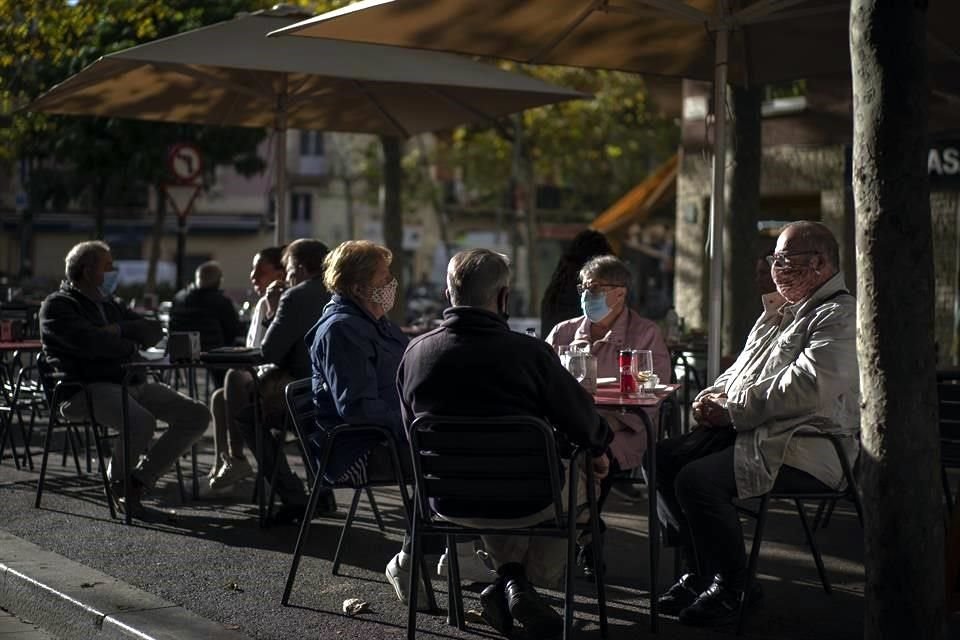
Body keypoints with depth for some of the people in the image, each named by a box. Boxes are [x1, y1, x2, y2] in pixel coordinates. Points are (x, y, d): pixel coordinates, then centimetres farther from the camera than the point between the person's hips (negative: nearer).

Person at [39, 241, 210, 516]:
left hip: (133, 383, 8)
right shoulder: (57, 306, 0)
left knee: (196, 415, -7)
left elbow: (154, 331, 14)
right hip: (89, 388, -8)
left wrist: (120, 330, -5)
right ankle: (117, 482, -6)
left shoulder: (108, 304, 24)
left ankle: (139, 480, -4)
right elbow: (88, 341, -18)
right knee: (142, 422, -36)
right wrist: (131, 348, -4)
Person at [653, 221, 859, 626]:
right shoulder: (779, 313, 21)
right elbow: (742, 370, 27)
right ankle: (700, 573, 6)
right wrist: (713, 396, 4)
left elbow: (806, 387, -23)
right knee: (663, 458, -2)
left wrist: (732, 409, -17)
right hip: (751, 432, 10)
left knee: (696, 479, -26)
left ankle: (730, 589, -8)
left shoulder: (841, 316, -10)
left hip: (804, 448, -10)